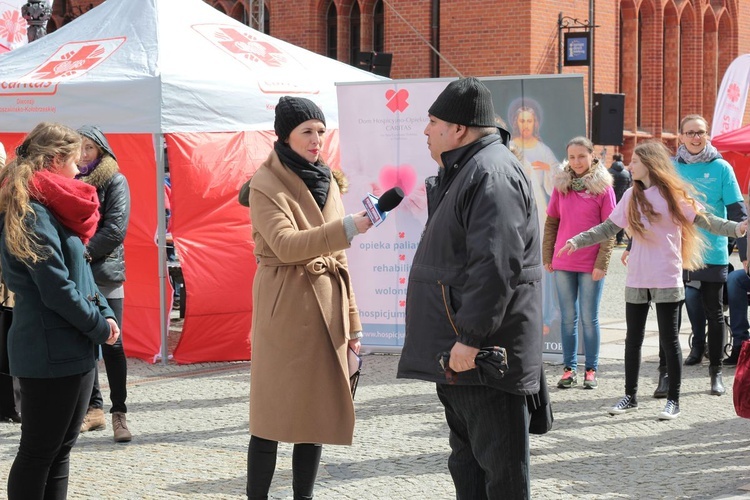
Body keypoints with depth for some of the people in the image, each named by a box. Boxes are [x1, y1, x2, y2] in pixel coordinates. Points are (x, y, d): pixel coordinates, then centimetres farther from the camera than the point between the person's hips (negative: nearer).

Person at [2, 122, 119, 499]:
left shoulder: (50, 209, 15)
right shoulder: (32, 215, -16)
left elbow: (79, 271, 17)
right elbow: (56, 291, -20)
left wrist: (104, 314, 2)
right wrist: (101, 327, -10)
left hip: (74, 351, 10)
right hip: (50, 353, -10)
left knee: (60, 449, 13)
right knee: (38, 452, -2)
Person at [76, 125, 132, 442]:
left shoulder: (114, 181, -1)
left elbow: (115, 228, -9)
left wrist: (83, 252, -14)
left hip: (105, 273, -5)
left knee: (112, 344, -6)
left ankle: (119, 413, -1)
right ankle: (94, 409, 15)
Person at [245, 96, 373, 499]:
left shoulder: (326, 182, 15)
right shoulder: (266, 184, -6)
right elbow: (286, 245, -21)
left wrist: (351, 319, 14)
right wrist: (347, 228, -30)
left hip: (326, 308, 6)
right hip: (285, 308, -6)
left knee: (317, 410, 7)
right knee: (276, 412, -4)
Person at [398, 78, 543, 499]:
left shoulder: (490, 174, -17)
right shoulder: (468, 170, 18)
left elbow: (495, 265, -27)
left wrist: (471, 337, -27)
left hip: (485, 354, -11)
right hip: (458, 352, 11)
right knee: (468, 463, 18)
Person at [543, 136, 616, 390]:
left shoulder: (603, 187, -4)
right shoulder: (561, 186, 7)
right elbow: (551, 222, 9)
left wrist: (602, 263, -12)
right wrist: (547, 257, 4)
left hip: (591, 265, -3)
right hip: (563, 264, 3)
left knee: (589, 319, 3)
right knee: (568, 318, 8)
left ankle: (591, 370, 11)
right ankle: (569, 369, 14)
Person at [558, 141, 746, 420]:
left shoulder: (673, 194, -4)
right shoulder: (631, 196, 8)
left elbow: (704, 220, -9)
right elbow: (609, 228, 10)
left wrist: (735, 228, -23)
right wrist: (578, 241, 2)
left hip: (667, 280, -4)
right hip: (636, 280, 5)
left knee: (669, 340, 0)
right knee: (633, 339, 10)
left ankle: (673, 401, 8)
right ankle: (630, 396, 21)